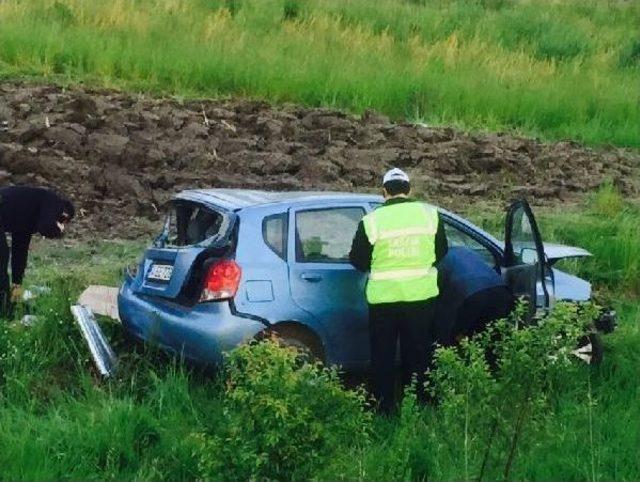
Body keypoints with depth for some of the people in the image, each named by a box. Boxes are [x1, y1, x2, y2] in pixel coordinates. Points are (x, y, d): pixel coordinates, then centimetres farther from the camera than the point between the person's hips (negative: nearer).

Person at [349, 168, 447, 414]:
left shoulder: (371, 221, -10)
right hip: (422, 295, 2)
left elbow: (358, 261, -3)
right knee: (418, 355, 14)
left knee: (382, 356, 10)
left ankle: (384, 410, 12)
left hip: (383, 299, -2)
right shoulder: (430, 214, -2)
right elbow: (441, 252, 9)